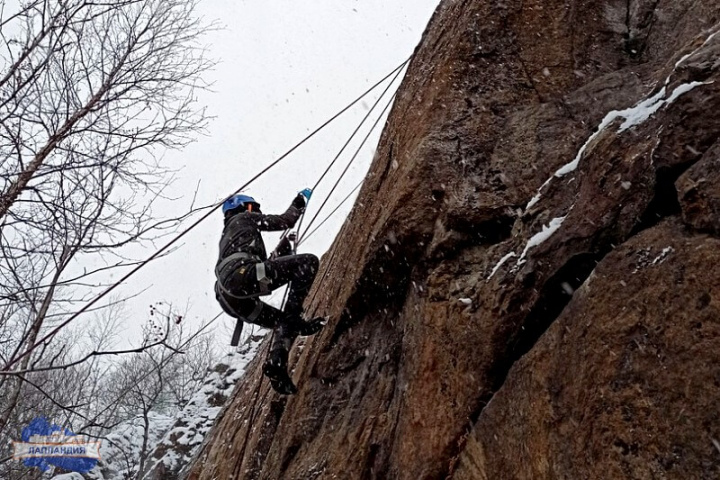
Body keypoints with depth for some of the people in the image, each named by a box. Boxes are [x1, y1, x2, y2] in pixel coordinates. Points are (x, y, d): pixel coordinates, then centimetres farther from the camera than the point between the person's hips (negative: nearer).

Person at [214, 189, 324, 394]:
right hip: (240, 275, -9)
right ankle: (294, 317, -15)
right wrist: (299, 202, 33)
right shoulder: (243, 218, 22)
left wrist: (284, 245, 48)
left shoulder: (227, 237, 43)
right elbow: (285, 221, 15)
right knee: (308, 262, -9)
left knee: (285, 324, 19)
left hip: (229, 298, 9)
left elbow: (263, 265, 43)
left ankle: (276, 365, -3)